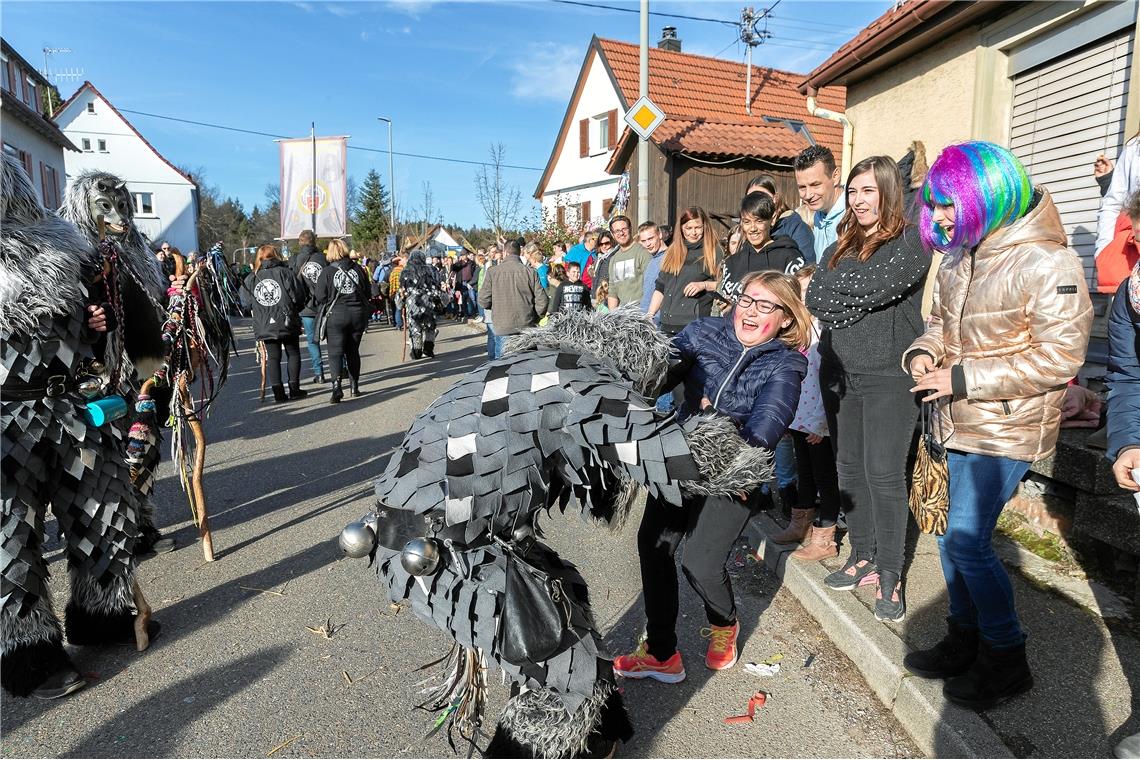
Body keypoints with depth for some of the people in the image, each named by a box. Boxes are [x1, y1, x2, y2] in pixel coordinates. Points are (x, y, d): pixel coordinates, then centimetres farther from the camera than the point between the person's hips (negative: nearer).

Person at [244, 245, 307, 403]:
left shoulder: (251, 278, 4)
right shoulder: (285, 272, -5)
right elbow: (299, 296, -8)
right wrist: (294, 310, 10)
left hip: (264, 326, 2)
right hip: (287, 323, -2)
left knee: (273, 357, 7)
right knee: (293, 354, 10)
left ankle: (278, 393, 4)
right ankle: (294, 389, 8)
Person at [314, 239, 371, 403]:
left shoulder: (327, 272, -7)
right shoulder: (358, 269, 3)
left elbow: (320, 299, -6)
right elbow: (367, 293, 10)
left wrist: (326, 310, 13)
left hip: (336, 316, -3)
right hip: (358, 315, 3)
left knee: (335, 352, -1)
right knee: (353, 351, 15)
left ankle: (337, 385, -19)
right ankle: (354, 386, 20)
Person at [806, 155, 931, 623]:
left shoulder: (911, 242, -3)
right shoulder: (841, 246, 15)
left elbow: (879, 283, -20)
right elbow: (815, 298, 2)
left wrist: (838, 285, -5)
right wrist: (861, 301, -12)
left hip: (888, 376, -6)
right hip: (839, 372, 6)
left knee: (884, 475, -6)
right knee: (849, 469, 10)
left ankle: (889, 576, 6)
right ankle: (863, 558, 24)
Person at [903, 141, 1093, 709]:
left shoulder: (1048, 264, -16)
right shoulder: (958, 260, 6)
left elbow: (1059, 358, -20)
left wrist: (963, 379, -23)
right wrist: (923, 352, -4)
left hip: (1005, 429, -7)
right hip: (957, 425, 8)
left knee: (967, 542, -5)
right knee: (951, 535, 14)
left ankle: (1008, 661, 17)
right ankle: (965, 641, 33)